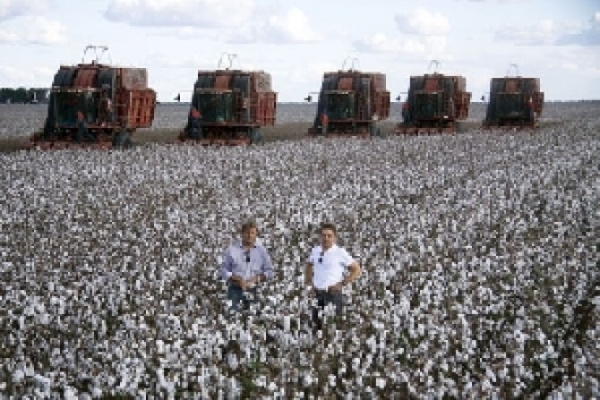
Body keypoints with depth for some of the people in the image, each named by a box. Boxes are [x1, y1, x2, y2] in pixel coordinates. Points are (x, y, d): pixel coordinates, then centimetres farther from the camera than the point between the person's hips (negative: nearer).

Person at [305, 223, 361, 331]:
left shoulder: (340, 252, -9)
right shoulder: (315, 251, 5)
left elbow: (356, 270, -5)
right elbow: (308, 266, 25)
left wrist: (342, 284, -10)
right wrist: (308, 284, 13)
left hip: (333, 294, -5)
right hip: (317, 295, 5)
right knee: (316, 326, 13)